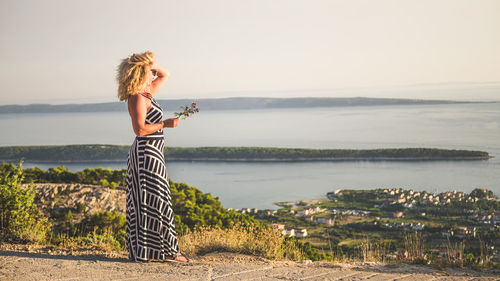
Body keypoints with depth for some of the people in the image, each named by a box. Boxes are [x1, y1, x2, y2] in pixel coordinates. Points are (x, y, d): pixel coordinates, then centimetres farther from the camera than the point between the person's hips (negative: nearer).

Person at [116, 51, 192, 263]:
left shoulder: (148, 92, 13)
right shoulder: (137, 98, -14)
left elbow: (165, 75, 28)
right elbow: (140, 129, -21)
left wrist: (151, 65, 11)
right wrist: (165, 124, -17)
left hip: (150, 152, 10)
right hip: (147, 152, -10)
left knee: (145, 202, 10)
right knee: (155, 201, -6)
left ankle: (142, 250, 15)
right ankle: (166, 250, -2)